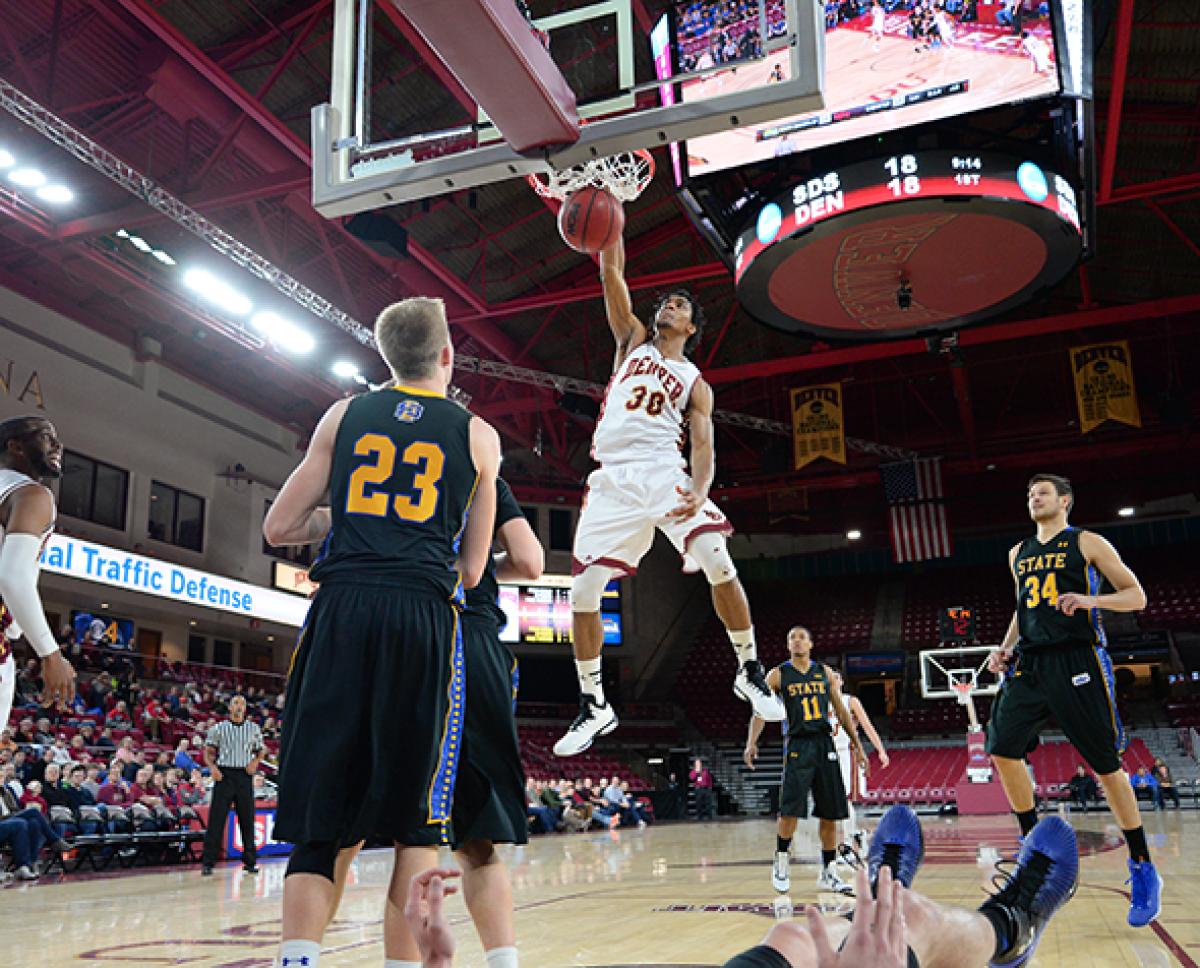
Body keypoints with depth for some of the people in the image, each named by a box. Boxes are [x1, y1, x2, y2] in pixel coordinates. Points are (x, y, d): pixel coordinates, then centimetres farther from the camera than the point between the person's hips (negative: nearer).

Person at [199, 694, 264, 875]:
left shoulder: (253, 728, 11)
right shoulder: (219, 728, 6)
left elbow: (260, 751, 17)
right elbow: (208, 752, 6)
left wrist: (255, 761, -3)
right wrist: (212, 767, -12)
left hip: (245, 776, 2)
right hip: (224, 775, -2)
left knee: (247, 819, 5)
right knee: (216, 820, -5)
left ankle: (249, 861, 14)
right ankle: (207, 863, 1)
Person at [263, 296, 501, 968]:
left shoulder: (345, 416, 14)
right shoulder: (478, 435, 11)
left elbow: (279, 528, 14)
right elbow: (470, 569, 12)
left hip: (341, 609, 2)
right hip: (425, 613, -1)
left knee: (321, 816, 6)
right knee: (416, 820, 6)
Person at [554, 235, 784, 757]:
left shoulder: (695, 383, 16)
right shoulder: (633, 340, 21)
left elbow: (703, 445, 4)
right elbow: (611, 273, 12)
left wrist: (699, 492, -15)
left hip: (662, 474, -1)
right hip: (611, 480, 1)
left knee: (719, 563, -21)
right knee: (583, 593, -5)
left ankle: (750, 674, -2)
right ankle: (594, 707, 12)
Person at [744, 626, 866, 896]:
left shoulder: (824, 672, 11)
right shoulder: (778, 675, 1)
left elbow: (841, 711, 15)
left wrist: (857, 745, 12)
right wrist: (751, 742, -20)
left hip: (824, 745, 3)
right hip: (798, 746, -3)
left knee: (830, 813, 6)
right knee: (790, 810, -11)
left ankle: (828, 874, 17)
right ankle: (781, 865, 8)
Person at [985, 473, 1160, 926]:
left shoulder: (1087, 543, 0)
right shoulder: (1019, 553, 17)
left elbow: (1136, 596, -2)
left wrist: (1090, 600, -20)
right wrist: (1005, 648, 11)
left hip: (1078, 662, -6)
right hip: (1030, 663, 6)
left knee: (1106, 764, -3)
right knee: (1002, 749, -2)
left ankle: (1143, 870, 10)